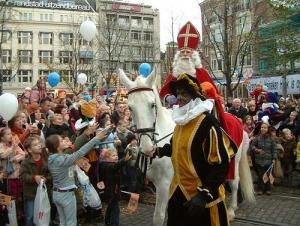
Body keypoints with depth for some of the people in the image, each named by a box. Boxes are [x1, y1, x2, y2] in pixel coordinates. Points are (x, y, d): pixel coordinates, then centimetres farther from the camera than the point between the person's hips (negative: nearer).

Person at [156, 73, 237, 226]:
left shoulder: (208, 123, -20)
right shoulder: (181, 120, 7)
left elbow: (221, 165, -23)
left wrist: (204, 195, -28)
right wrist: (159, 151, 14)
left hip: (203, 200, -8)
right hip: (178, 195, 8)